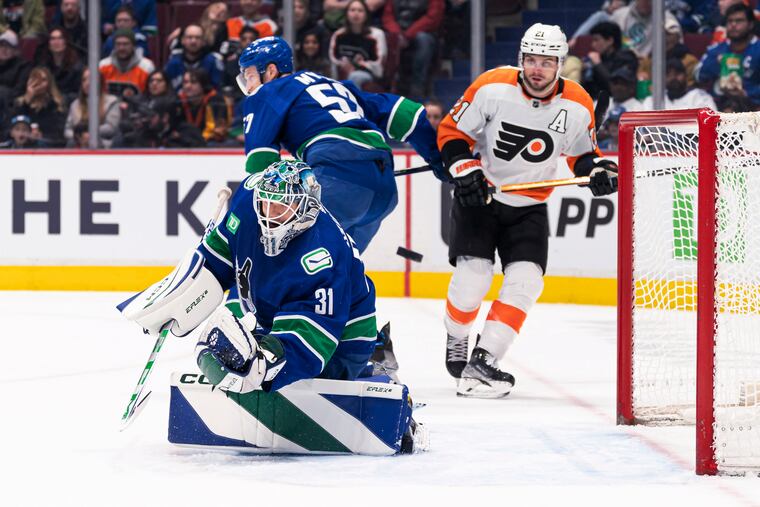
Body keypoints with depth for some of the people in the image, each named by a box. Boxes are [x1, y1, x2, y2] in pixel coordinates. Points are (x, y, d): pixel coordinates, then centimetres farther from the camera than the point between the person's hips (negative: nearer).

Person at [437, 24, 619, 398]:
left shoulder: (577, 107, -10)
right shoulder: (492, 89, -17)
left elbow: (582, 154, 8)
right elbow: (451, 132, -7)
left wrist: (598, 170, -13)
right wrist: (466, 171, -21)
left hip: (529, 208, 3)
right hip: (478, 197, -2)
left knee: (525, 281, -14)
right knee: (472, 278, -14)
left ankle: (481, 363, -11)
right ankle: (456, 341, 17)